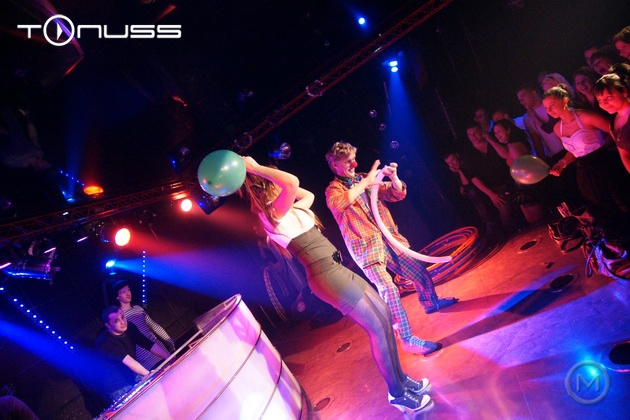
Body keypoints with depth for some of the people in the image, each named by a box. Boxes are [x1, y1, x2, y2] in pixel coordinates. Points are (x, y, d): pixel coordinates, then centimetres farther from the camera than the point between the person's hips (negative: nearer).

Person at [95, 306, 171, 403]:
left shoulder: (130, 328, -5)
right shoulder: (104, 343, -25)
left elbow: (150, 345, -7)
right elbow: (127, 360, -35)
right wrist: (148, 374, -44)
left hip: (134, 379, 6)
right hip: (118, 389, -6)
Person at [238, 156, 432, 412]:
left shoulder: (285, 213, 12)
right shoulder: (274, 214, -18)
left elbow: (308, 195, 30)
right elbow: (292, 182, -36)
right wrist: (255, 169, -24)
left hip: (336, 271, 11)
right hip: (328, 277, -11)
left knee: (384, 316, 17)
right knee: (378, 329, -1)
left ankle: (401, 379, 31)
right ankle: (398, 394, 18)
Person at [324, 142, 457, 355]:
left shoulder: (363, 179, 13)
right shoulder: (333, 189, -3)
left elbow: (398, 194, 10)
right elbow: (339, 203, -29)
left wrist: (393, 177, -10)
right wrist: (365, 182, -28)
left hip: (389, 239, 6)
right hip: (368, 246, -6)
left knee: (419, 271, 15)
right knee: (389, 290, -21)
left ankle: (431, 302, 44)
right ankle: (407, 339, -12)